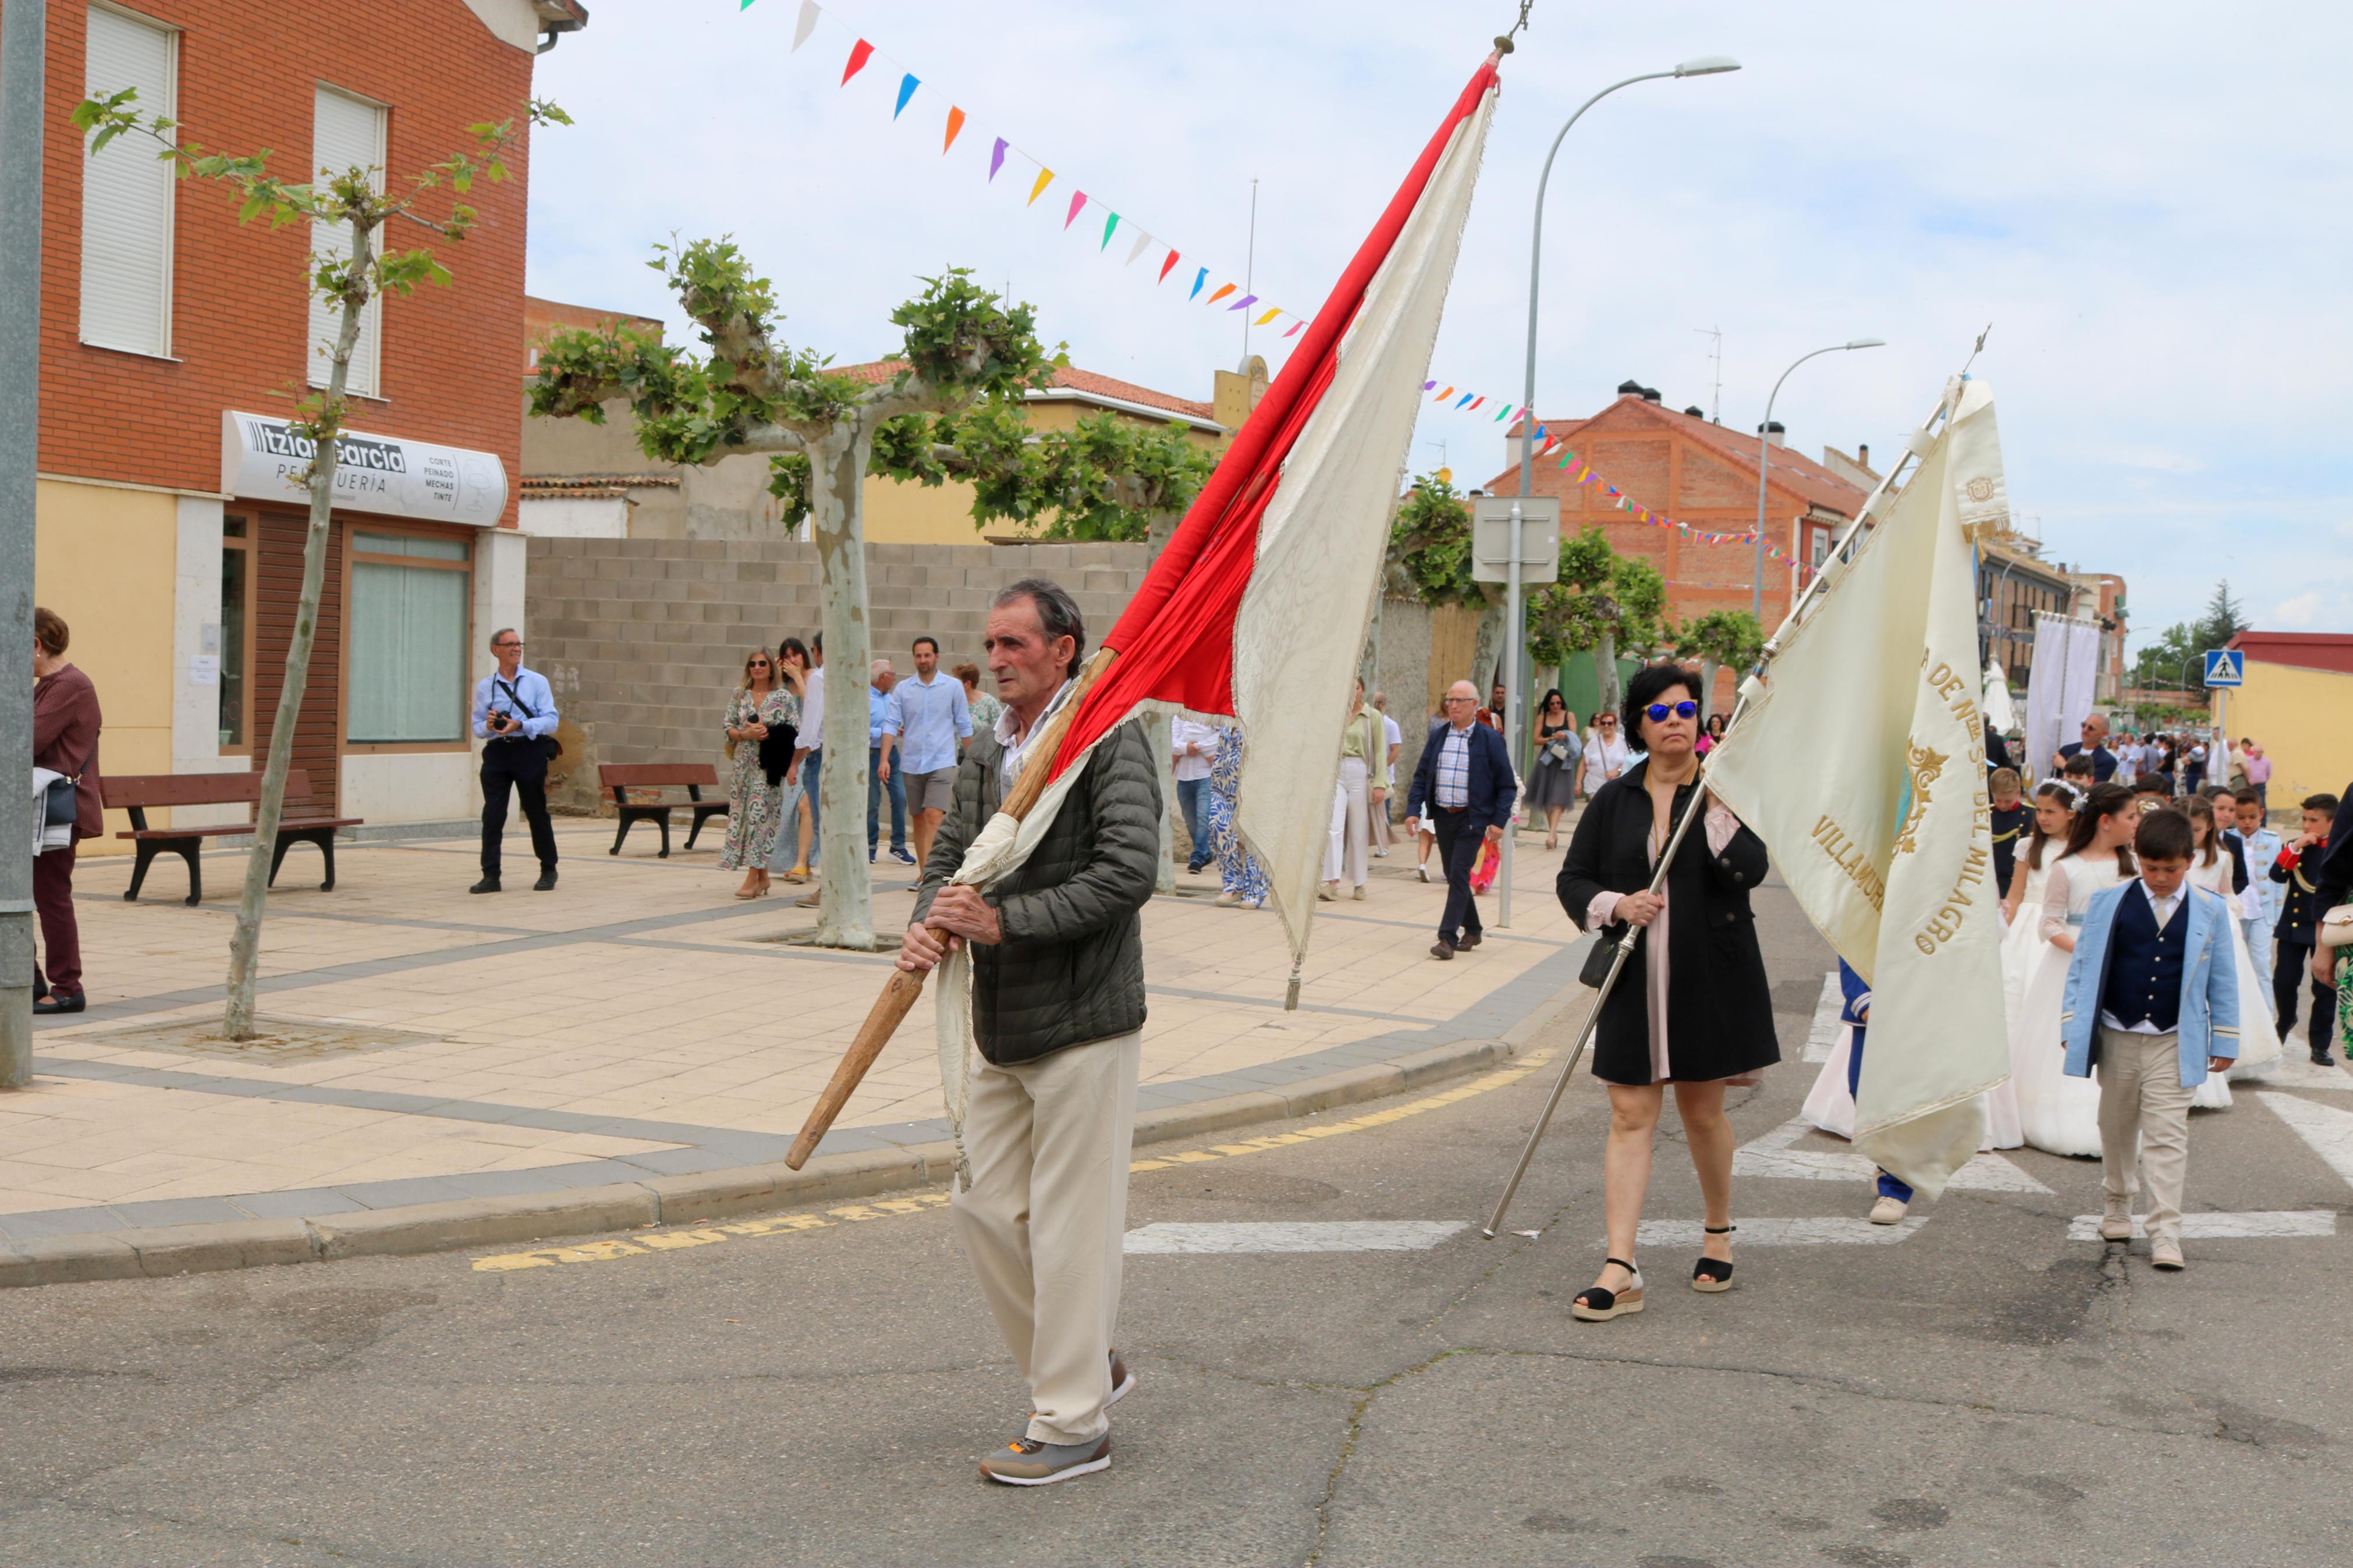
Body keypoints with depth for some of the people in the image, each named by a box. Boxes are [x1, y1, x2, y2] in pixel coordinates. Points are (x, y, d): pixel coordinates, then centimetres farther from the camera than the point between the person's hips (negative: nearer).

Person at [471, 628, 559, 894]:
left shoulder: (537, 682, 4)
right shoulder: (484, 687, 10)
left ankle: (548, 871, 21)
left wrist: (520, 725, -18)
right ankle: (490, 876, -1)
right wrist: (488, 726, -12)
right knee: (492, 814, -4)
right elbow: (477, 729, 11)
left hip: (529, 751, -1)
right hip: (496, 752, 2)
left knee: (537, 812, 6)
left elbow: (551, 721, -4)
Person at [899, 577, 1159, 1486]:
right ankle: (1088, 1365, 30)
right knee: (985, 1207, 12)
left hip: (1083, 1023, -8)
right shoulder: (984, 754, 12)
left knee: (1071, 1223, -1)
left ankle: (1073, 1423, 12)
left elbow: (1129, 871, -22)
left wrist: (1005, 921, -22)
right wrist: (929, 926, -10)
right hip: (1001, 1031, 8)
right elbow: (948, 854, 13)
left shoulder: (1110, 742, -12)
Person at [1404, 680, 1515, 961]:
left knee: (1458, 876, -12)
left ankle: (1448, 938, -12)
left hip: (1472, 819, -5)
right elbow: (1421, 776, 10)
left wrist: (1499, 821, -11)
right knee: (1454, 876, 12)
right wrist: (1413, 810, -2)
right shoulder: (1437, 736, 7)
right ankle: (1472, 930, 28)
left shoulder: (1490, 740, -5)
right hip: (1443, 817, 5)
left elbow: (1507, 785, -3)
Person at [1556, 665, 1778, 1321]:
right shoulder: (1614, 800, 6)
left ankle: (1720, 1234, 36)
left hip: (1710, 978, -2)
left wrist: (1717, 805, -24)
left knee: (1702, 1112, 11)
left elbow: (1750, 871, -15)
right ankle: (1620, 1272, -7)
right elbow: (1573, 879, 8)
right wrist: (1616, 905, -11)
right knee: (1630, 1115, -4)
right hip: (1636, 979, 2)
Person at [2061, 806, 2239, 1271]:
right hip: (2116, 1038, 2)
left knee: (2167, 1138, -6)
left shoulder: (2210, 911, -1)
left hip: (2174, 1045, -2)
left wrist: (2224, 1040, 6)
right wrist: (2073, 1030, 2)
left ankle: (2165, 1234, -4)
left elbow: (2223, 981, 6)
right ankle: (2117, 1205, 36)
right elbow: (2082, 967, 5)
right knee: (2117, 1128, 16)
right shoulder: (2107, 903, -1)